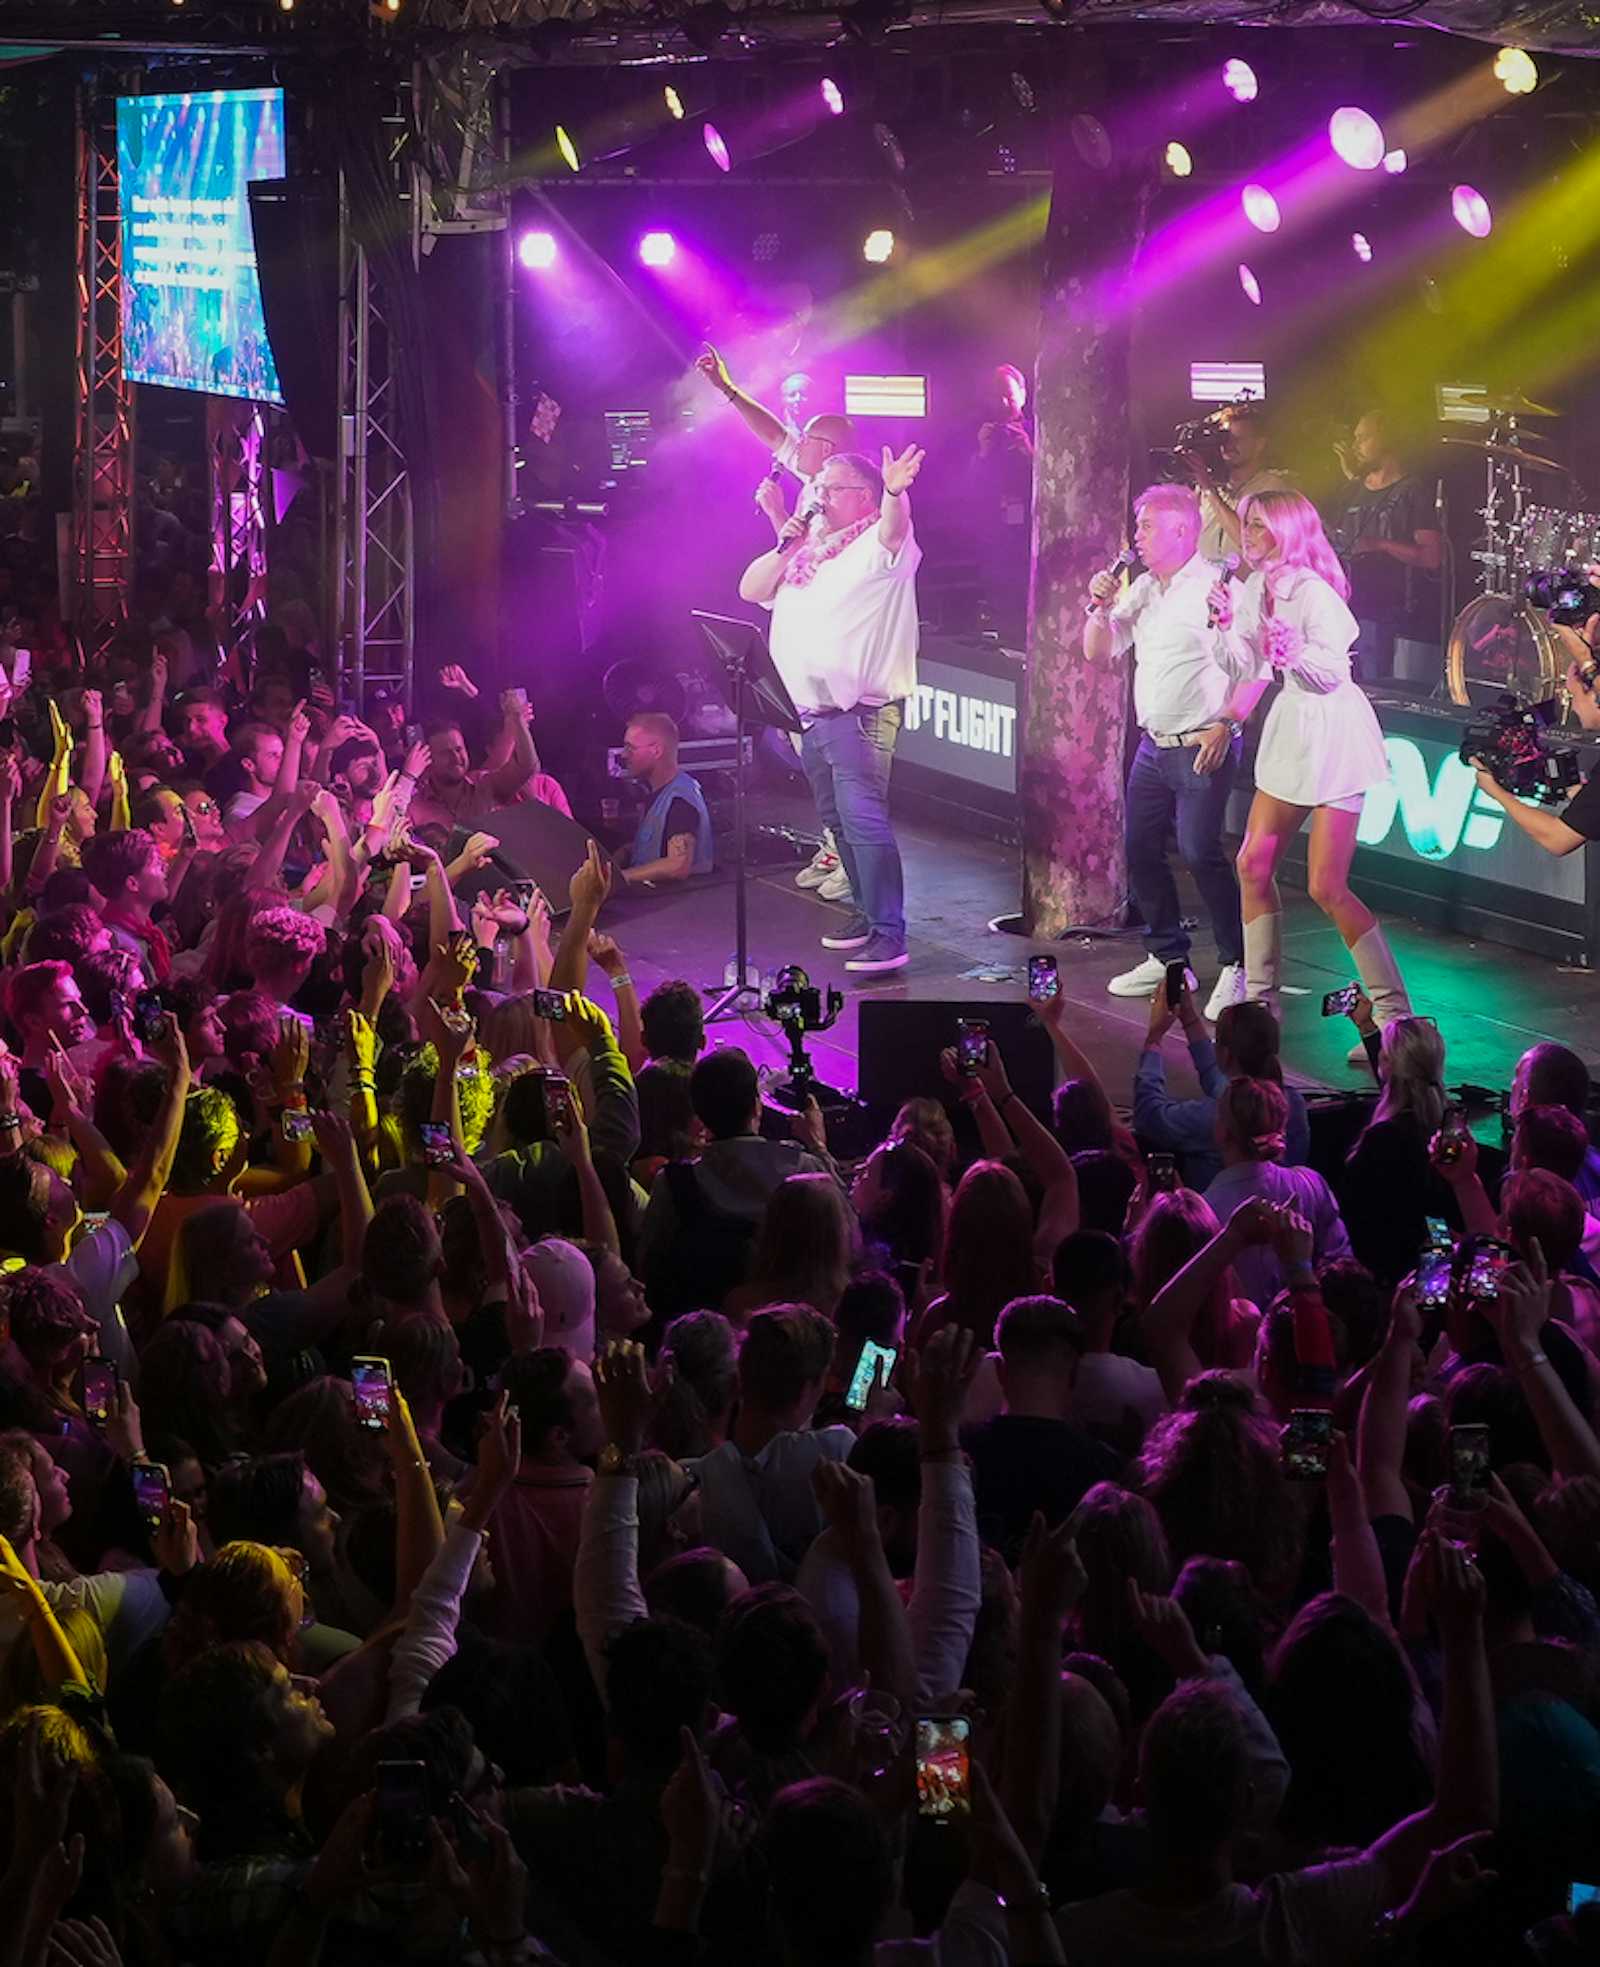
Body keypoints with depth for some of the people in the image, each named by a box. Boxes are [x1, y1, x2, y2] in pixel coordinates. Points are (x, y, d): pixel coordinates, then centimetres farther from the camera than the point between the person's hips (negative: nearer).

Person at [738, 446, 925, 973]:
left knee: (863, 817, -18)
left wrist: (895, 494, -51)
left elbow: (893, 531, -30)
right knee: (838, 820, 15)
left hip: (861, 710, -9)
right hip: (809, 709, 9)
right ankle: (869, 911, 27)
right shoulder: (807, 549, 18)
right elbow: (751, 590, 15)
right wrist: (785, 549, 0)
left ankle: (889, 934, -20)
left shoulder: (877, 545, -7)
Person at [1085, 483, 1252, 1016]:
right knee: (1141, 850, 9)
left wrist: (1224, 726, -20)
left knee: (1200, 852, -14)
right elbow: (1098, 652, 18)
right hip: (1153, 746, 9)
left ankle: (1236, 967, -5)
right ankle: (1168, 957, 22)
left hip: (1202, 747, -9)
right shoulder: (1142, 589, 13)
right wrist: (1100, 607, 0)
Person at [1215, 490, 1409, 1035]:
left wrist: (1294, 651, -39)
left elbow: (1332, 672, -21)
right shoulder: (1256, 589, 7)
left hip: (1333, 733, -9)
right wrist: (1229, 625, -1)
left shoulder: (1313, 592, -18)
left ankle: (1393, 1008, -3)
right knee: (1253, 866, 8)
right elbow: (1254, 668, 14)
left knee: (1327, 888, -11)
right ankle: (1261, 997, 19)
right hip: (1291, 728, 9)